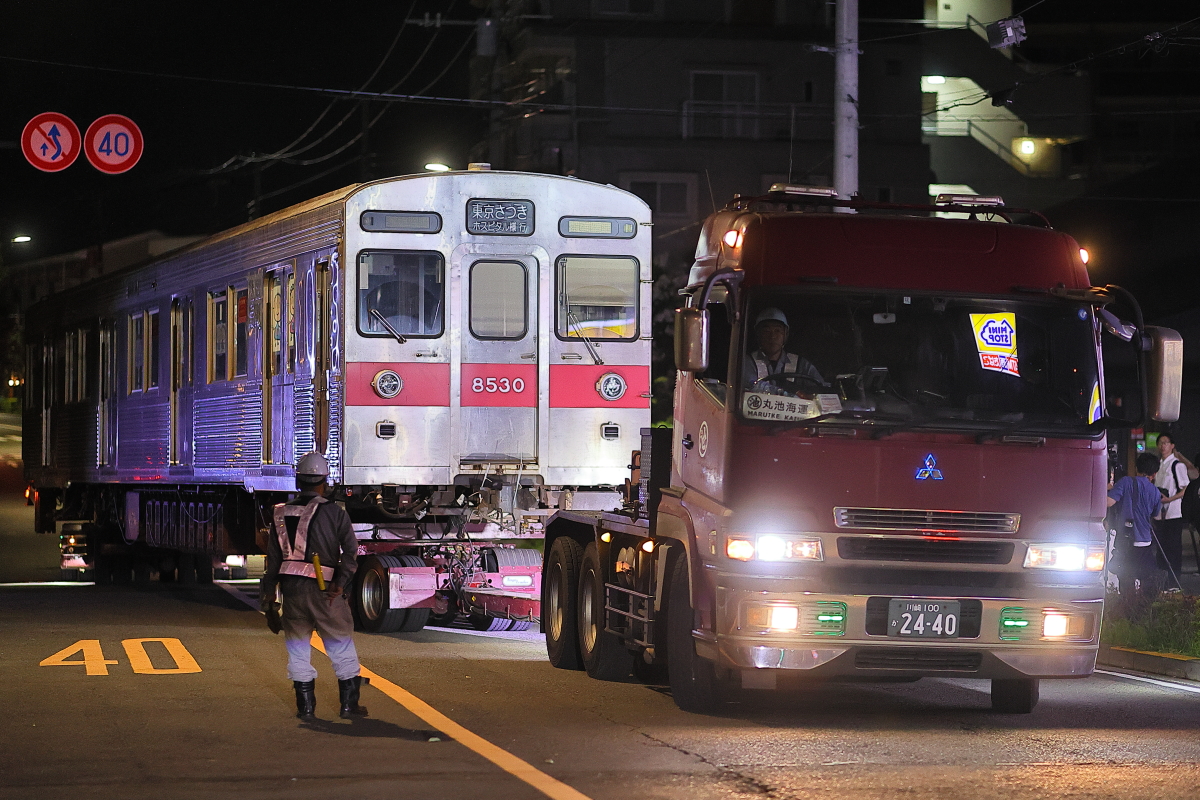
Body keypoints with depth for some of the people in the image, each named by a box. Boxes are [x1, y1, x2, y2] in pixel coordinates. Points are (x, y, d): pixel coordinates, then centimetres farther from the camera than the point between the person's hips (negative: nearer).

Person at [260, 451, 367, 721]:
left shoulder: (282, 514, 7)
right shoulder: (334, 512, -4)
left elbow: (274, 555, 11)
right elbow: (350, 551, -11)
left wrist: (268, 589, 19)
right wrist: (341, 584, -11)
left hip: (291, 587, 3)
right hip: (323, 589, -3)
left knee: (298, 648, 12)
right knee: (342, 647, 9)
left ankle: (306, 707, 11)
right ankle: (349, 704, 11)